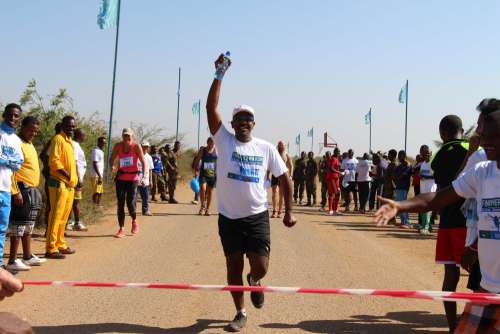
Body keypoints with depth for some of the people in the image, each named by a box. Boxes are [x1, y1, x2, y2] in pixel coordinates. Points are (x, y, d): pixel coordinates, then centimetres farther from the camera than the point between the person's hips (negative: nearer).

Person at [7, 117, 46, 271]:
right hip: (22, 190, -10)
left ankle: (28, 256, 24)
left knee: (28, 224, 15)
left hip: (32, 190, 10)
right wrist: (16, 192, -24)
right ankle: (12, 261, -4)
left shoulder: (30, 144, 17)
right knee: (18, 224, -8)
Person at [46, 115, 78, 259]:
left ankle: (60, 244, 22)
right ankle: (51, 249, -6)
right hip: (59, 183, -9)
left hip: (69, 185, 9)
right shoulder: (58, 139, -10)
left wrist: (74, 178, 13)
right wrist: (68, 176, -19)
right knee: (56, 216, -8)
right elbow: (54, 161, -19)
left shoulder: (69, 141, 17)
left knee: (64, 216, 14)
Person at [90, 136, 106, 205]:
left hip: (100, 175, 10)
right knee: (96, 192, -10)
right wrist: (99, 176, -23)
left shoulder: (101, 151, 17)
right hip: (96, 176, -10)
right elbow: (95, 164, -20)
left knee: (100, 192, 11)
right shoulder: (96, 151, -13)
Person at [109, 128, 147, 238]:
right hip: (121, 178, 3)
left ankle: (134, 221, 24)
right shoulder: (118, 146, 0)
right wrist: (112, 166, -6)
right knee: (120, 203, 0)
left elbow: (143, 162, -11)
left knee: (130, 203, -7)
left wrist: (143, 177, -21)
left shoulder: (136, 146, -9)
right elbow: (112, 159, 12)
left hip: (133, 178, -3)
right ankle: (121, 229, 8)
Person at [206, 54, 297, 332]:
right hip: (229, 216, 0)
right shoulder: (224, 141, -2)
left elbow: (284, 178, 5)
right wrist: (219, 75, -19)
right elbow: (211, 108, -13)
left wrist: (289, 211, -2)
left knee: (260, 266, -7)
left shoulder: (266, 148, 1)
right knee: (234, 267, 7)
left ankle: (254, 281, 31)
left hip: (257, 216, 0)